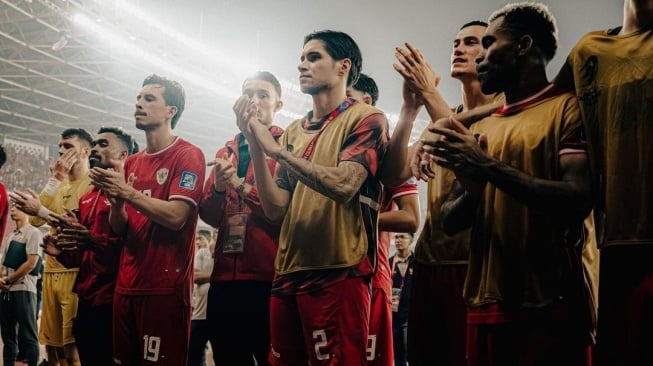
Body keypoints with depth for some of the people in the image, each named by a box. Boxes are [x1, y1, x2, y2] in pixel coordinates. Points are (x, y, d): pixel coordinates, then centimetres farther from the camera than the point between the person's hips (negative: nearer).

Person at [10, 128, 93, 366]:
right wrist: (55, 179, 1)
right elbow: (35, 220, 4)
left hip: (75, 271, -8)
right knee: (51, 344, 11)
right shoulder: (60, 186, 18)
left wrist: (41, 210, -25)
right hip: (52, 270, 8)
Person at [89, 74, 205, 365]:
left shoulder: (188, 155, -6)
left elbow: (176, 216, -17)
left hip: (165, 286, -7)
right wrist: (116, 201, -6)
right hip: (126, 284, 7)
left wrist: (127, 192, -15)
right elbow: (119, 229, 15)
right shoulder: (132, 162, 16)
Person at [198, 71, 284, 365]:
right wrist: (218, 187, -8)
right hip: (225, 277, 5)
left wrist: (240, 185, -13)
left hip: (269, 276, -5)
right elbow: (208, 215, 10)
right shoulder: (226, 152, 17)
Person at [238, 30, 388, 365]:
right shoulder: (294, 131, 15)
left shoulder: (366, 119, -3)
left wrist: (276, 149, -12)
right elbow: (275, 209, 8)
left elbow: (344, 184, -19)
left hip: (338, 273, -6)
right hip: (288, 273, 6)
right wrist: (255, 144, -2)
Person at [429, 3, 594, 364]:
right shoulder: (480, 127, 16)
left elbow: (578, 200, -17)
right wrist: (472, 188, -9)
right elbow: (449, 221, 12)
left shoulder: (567, 108, -3)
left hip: (551, 307, -6)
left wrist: (490, 168, -18)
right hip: (486, 305, 6)